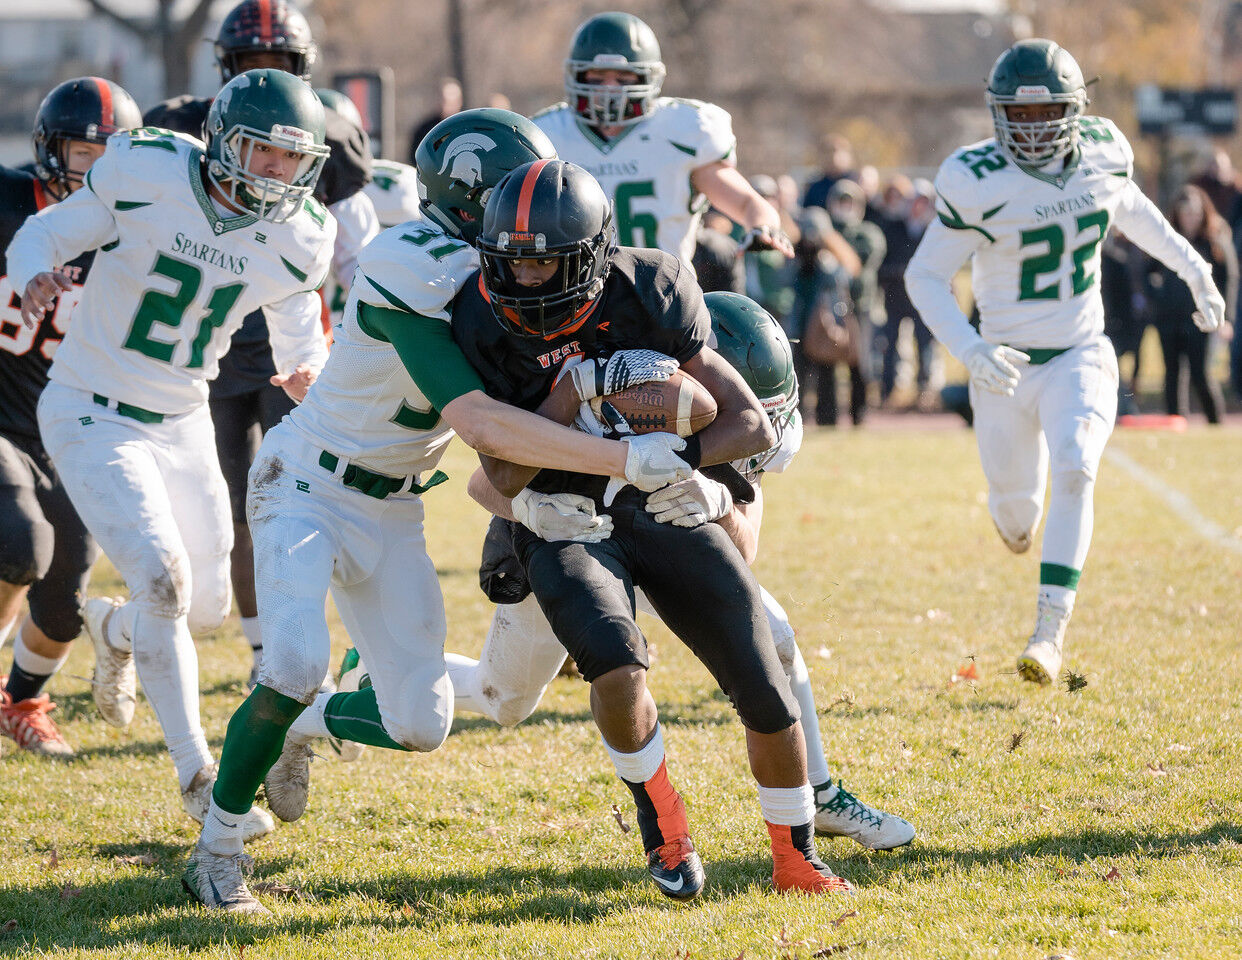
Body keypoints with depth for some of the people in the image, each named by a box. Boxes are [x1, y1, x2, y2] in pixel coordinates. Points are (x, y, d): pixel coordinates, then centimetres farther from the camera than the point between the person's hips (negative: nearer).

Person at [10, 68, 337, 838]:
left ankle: (113, 629, 46)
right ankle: (197, 775, -9)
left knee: (207, 604, 9)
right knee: (164, 579, -20)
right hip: (93, 417, -5)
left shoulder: (299, 237, -7)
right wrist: (35, 278, -31)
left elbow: (296, 306, 12)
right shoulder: (144, 175, -19)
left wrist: (305, 365, -10)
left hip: (183, 424, 5)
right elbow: (47, 234, -8)